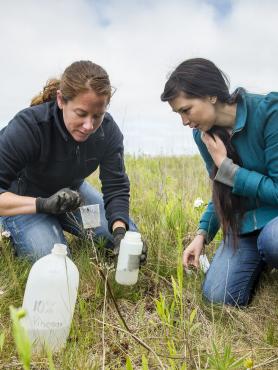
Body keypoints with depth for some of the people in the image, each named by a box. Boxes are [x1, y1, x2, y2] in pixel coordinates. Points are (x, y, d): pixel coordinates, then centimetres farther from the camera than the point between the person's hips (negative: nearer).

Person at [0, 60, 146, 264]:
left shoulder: (108, 130, -21)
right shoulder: (28, 126, -34)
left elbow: (116, 187, -20)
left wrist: (120, 231, -37)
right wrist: (43, 204, -53)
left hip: (72, 191, 5)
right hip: (23, 201, -4)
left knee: (127, 234, 0)